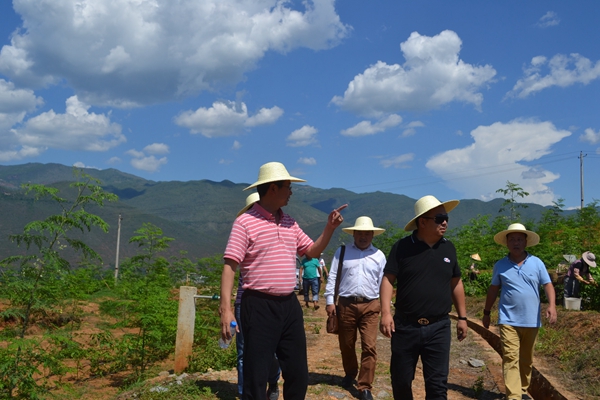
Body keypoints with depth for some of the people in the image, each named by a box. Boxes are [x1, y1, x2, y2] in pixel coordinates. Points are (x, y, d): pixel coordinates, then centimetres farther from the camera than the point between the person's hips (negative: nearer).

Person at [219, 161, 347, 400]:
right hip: (259, 306, -7)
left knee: (298, 373, 14)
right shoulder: (245, 222, -10)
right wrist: (225, 308, -21)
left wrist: (330, 227, 6)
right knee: (256, 376, 1)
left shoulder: (290, 223, 11)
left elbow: (313, 251, 21)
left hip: (290, 305, 7)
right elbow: (229, 266, -13)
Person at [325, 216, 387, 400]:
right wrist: (329, 301, -3)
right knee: (346, 345, 13)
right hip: (346, 305, 0)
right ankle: (350, 373, 39)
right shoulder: (342, 252, 5)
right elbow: (332, 277, 3)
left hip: (370, 306, 0)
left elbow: (383, 281, 9)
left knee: (369, 347, -6)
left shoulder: (379, 255, 7)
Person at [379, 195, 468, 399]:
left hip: (438, 328, 2)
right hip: (405, 326, -2)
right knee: (401, 380, 10)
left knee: (437, 384, 3)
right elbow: (388, 279, -7)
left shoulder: (448, 248, 6)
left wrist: (462, 317, 13)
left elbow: (456, 283, 13)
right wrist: (386, 313, -18)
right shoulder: (402, 247, -5)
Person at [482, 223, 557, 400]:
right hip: (508, 320, -1)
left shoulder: (537, 263, 2)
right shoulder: (500, 265, 2)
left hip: (531, 320, 2)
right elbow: (493, 289, 10)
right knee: (510, 358, -11)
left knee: (526, 359, 14)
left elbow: (548, 285, 0)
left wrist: (551, 305, -17)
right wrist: (486, 312, 13)